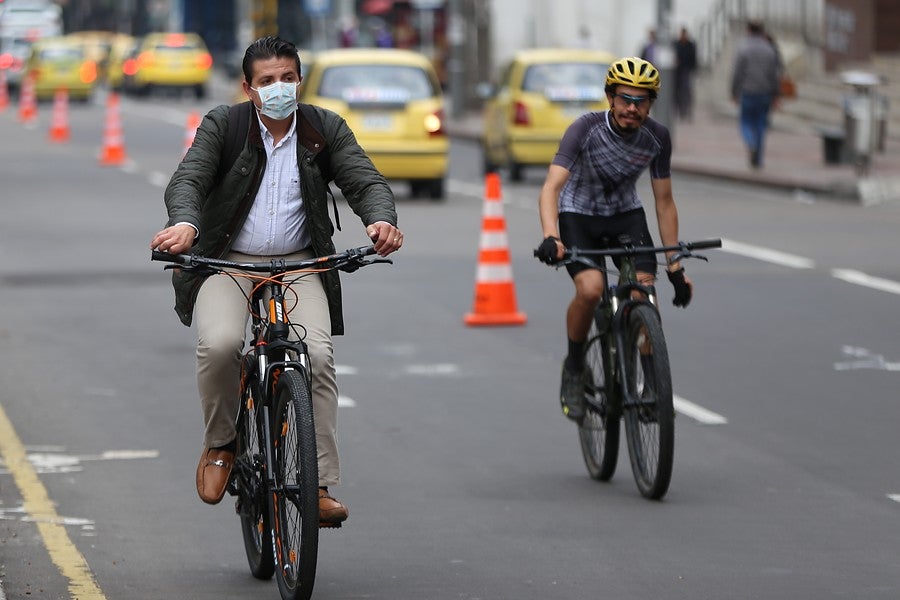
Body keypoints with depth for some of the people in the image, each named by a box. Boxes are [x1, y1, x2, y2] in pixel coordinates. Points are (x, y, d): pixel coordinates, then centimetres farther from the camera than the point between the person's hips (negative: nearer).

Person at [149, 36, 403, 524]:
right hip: (227, 263, -1)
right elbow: (188, 179, -13)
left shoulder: (326, 130, 4)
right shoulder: (221, 126, 0)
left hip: (298, 265, 1)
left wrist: (380, 219, -29)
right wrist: (184, 224, -36)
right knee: (219, 344, -28)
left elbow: (365, 181, -5)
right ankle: (220, 445, 0)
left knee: (317, 355, -22)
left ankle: (318, 484, -16)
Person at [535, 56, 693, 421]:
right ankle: (574, 368, -5)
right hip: (578, 215, -3)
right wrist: (550, 237, -52)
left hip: (626, 214, 3)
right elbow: (551, 186, -34)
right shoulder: (586, 129, -26)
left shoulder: (657, 138, -14)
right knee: (590, 289, -29)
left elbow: (664, 202, -3)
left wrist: (674, 265, -4)